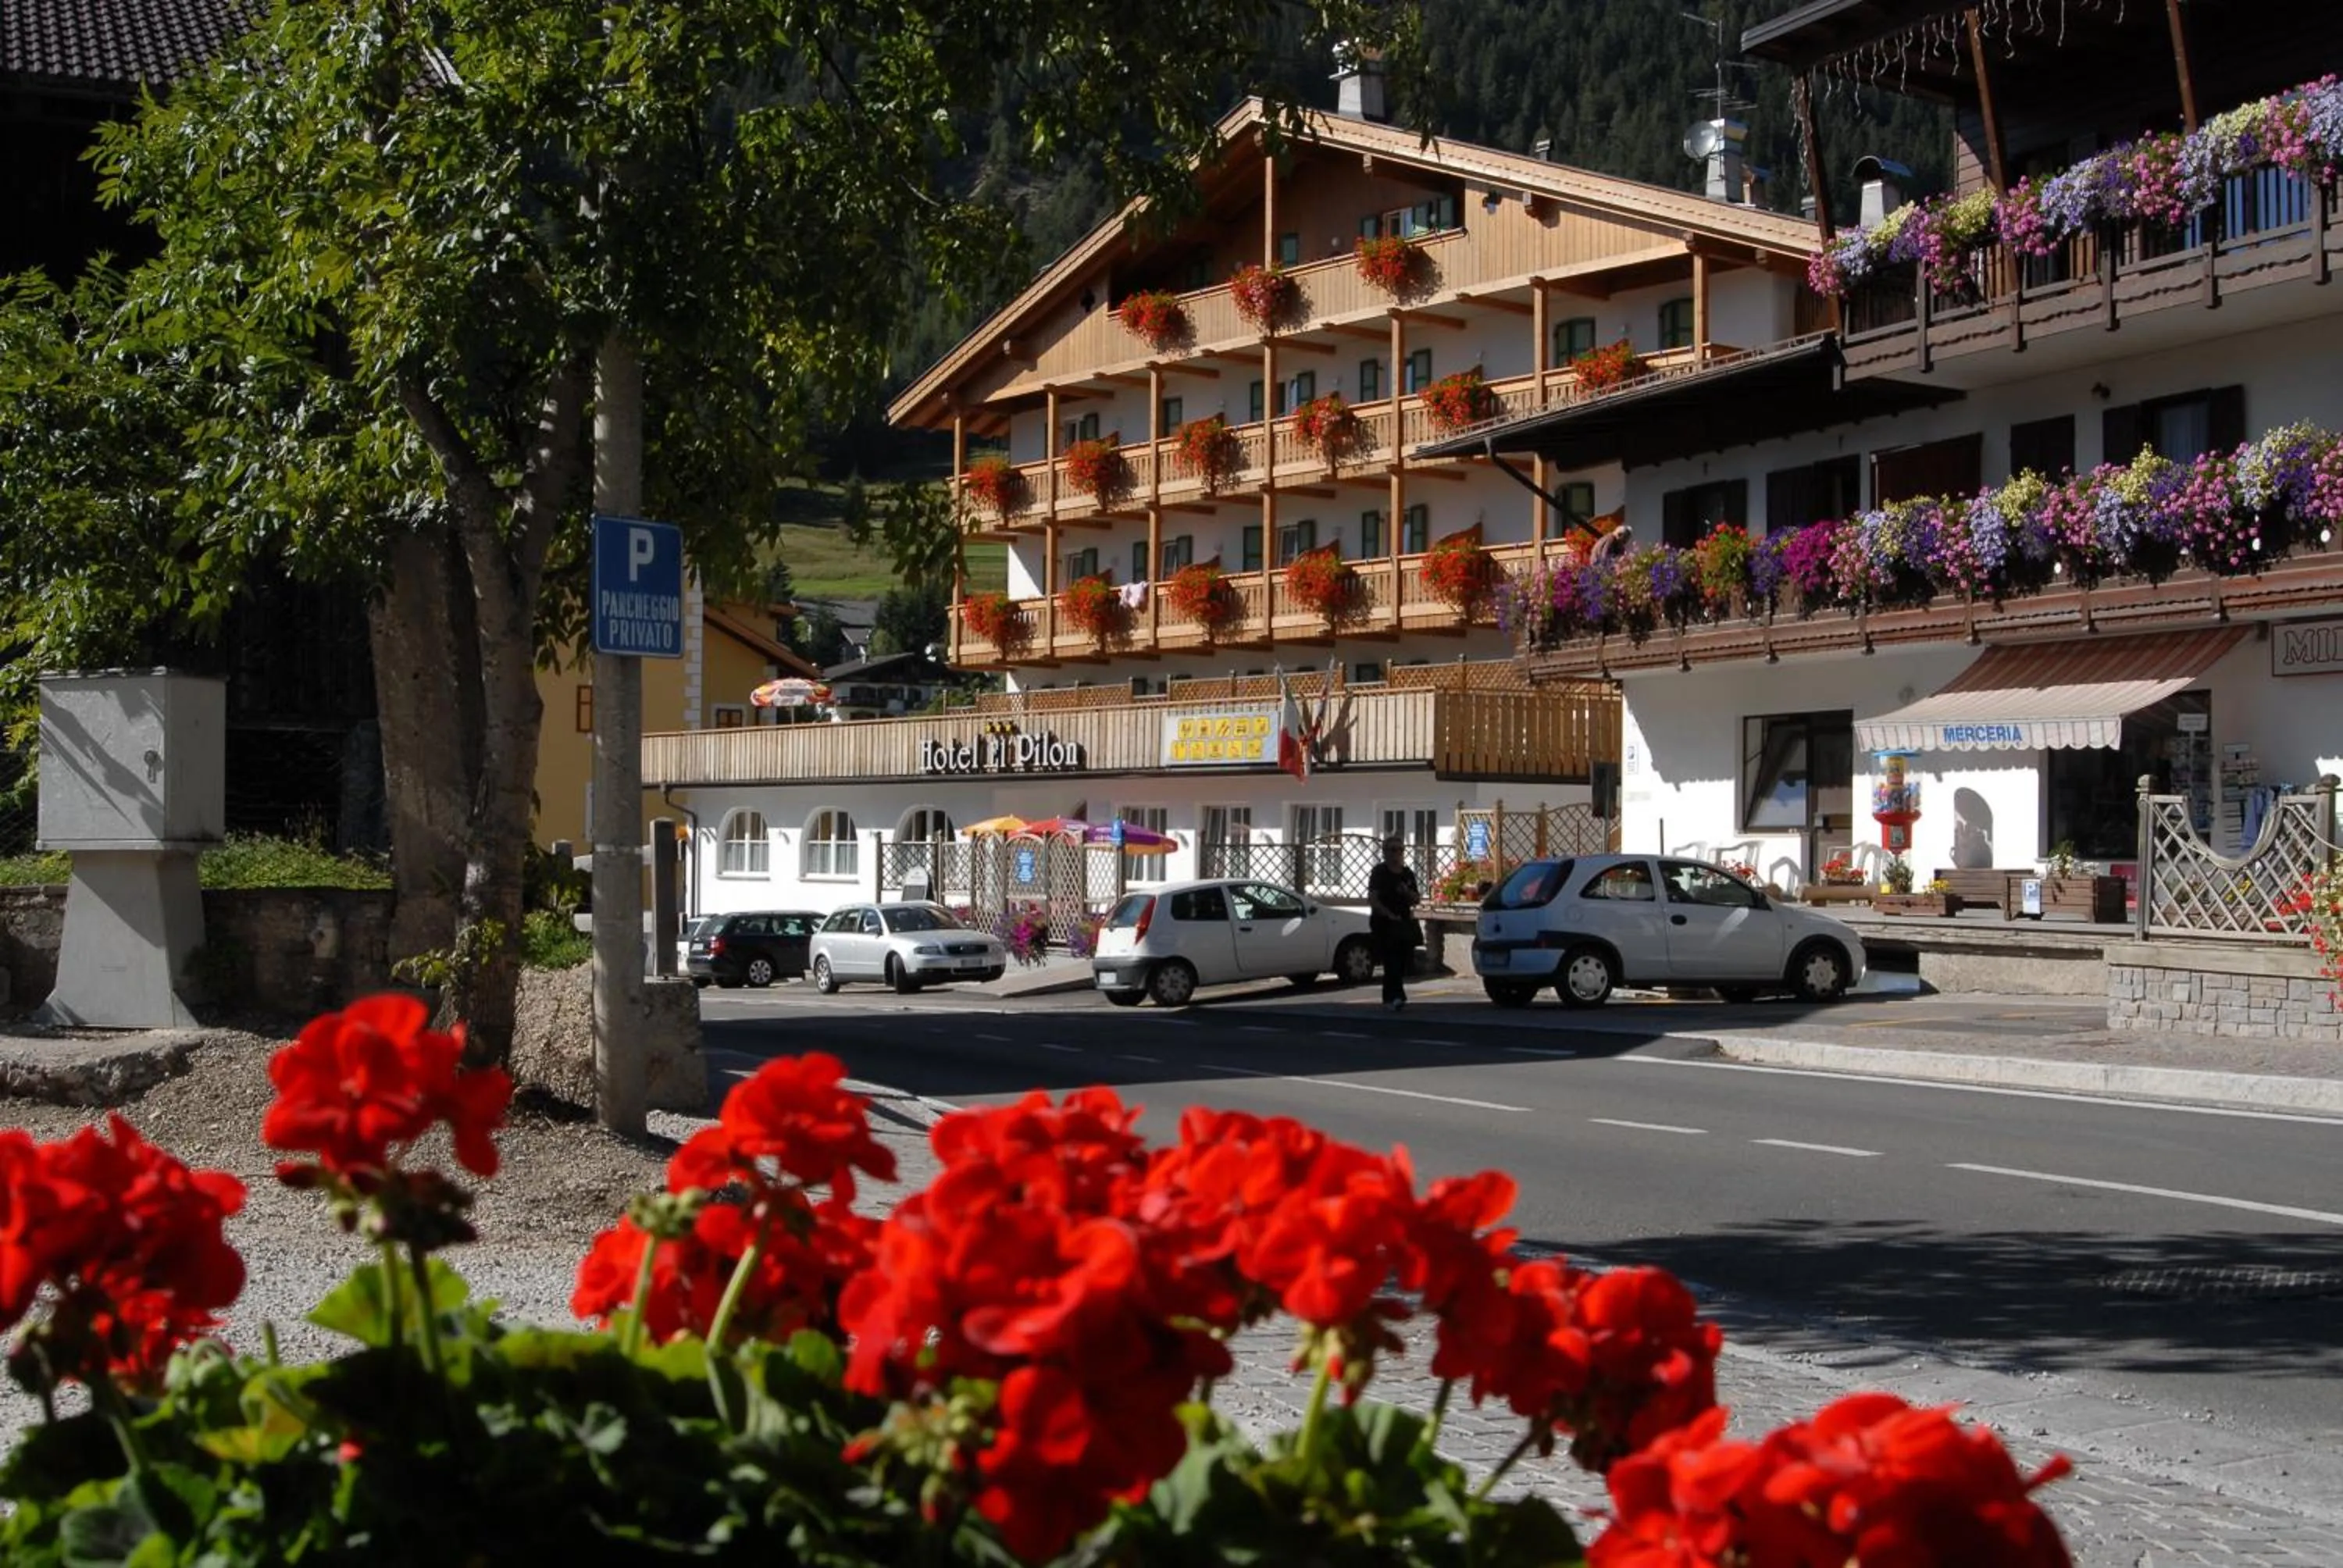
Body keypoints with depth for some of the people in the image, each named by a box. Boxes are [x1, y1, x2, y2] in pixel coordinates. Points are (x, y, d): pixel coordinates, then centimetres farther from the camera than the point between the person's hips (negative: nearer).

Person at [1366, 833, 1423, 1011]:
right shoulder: (1380, 872, -2)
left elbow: (1417, 900, 17)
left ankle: (1389, 997, 18)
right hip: (1384, 923, -6)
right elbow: (1372, 899, -11)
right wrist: (1390, 915, -21)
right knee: (1392, 961, -17)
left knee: (1403, 961, 4)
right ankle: (1396, 996, -28)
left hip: (1405, 924, 6)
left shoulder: (1408, 873, 14)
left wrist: (1408, 893, -6)